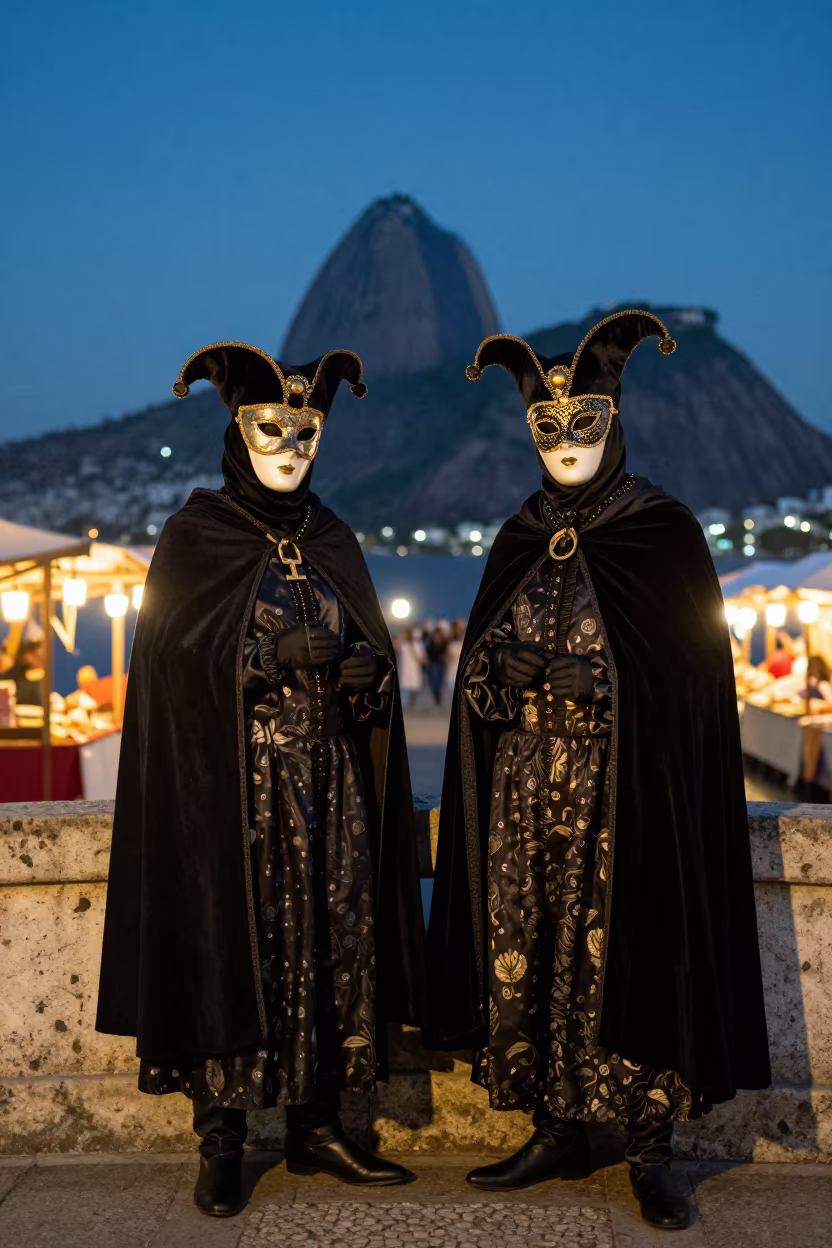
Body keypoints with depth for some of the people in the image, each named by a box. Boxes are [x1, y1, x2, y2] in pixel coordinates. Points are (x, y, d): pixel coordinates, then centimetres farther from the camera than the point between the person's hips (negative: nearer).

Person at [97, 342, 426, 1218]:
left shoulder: (332, 542, 11)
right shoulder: (193, 538, -1)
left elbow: (376, 664, 9)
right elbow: (177, 671, -10)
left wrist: (349, 669, -14)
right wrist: (293, 652, -17)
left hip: (329, 790, 4)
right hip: (232, 788, -4)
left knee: (327, 947, 6)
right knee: (233, 948, 0)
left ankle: (317, 1126, 19)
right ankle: (220, 1140, 14)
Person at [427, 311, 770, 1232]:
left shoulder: (666, 532, -1)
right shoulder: (519, 540, 12)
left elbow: (689, 677, -6)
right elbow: (480, 674, 10)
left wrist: (581, 674, -16)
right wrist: (510, 667, -12)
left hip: (629, 795, -4)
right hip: (530, 790, 4)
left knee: (631, 951, -3)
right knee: (530, 946, 5)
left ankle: (650, 1152, 12)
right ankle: (557, 1131, 20)